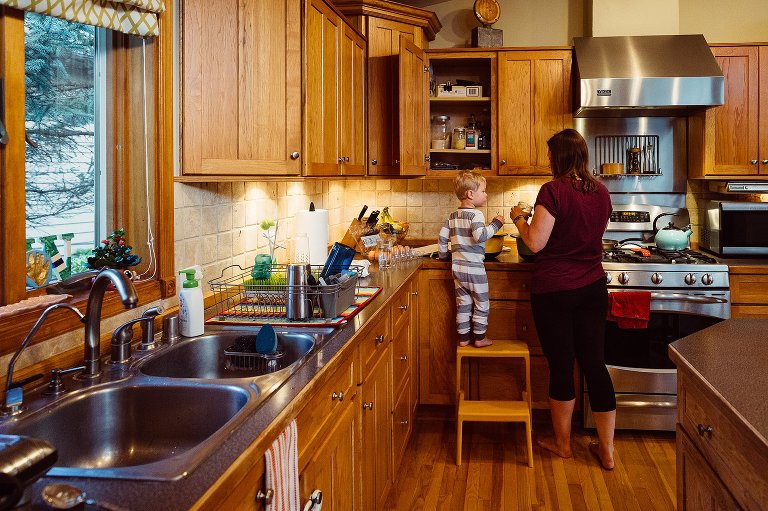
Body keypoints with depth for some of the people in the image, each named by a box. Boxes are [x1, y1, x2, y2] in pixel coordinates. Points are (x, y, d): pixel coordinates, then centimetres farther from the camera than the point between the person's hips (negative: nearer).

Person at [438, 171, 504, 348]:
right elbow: (480, 236, -28)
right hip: (474, 268, -7)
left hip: (457, 267, 7)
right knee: (481, 304, 7)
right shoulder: (475, 214, -15)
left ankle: (463, 337, 17)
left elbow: (442, 237, 10)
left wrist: (444, 255, 22)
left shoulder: (453, 216, 8)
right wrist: (496, 224, -18)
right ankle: (479, 338, 12)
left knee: (463, 303, 13)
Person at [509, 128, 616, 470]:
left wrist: (519, 218, 3)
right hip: (592, 288, 5)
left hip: (554, 291, -5)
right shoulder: (601, 192, 5)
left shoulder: (553, 191, -15)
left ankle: (562, 443, 24)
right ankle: (606, 449, 15)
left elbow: (535, 243, -15)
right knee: (595, 363, 9)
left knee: (561, 365, 7)